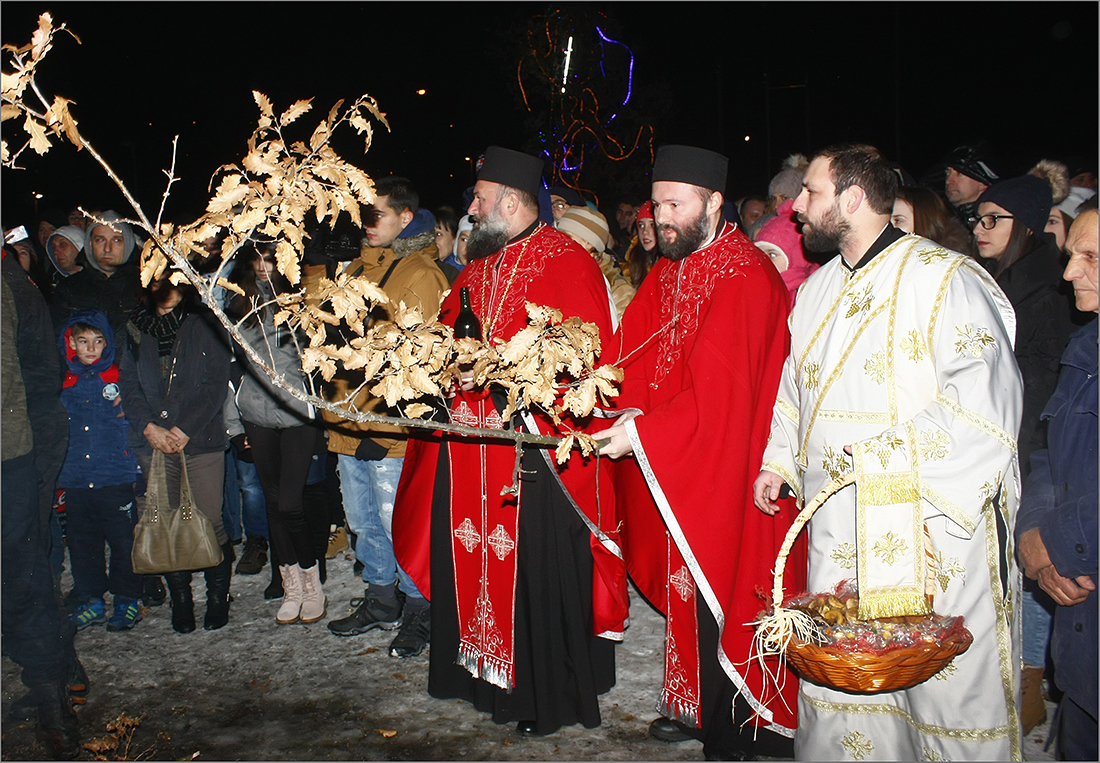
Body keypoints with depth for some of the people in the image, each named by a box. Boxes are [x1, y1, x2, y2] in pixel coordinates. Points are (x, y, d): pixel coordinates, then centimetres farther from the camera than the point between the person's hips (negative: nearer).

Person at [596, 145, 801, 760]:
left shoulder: (745, 277, -19)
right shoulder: (672, 267, 9)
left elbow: (719, 391, -25)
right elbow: (633, 352, 5)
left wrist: (642, 430, -26)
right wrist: (624, 406, -14)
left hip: (726, 469, -7)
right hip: (674, 465, 8)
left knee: (722, 598, 2)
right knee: (687, 587, 16)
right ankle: (698, 705, 33)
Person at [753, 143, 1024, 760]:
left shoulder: (944, 277, -9)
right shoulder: (817, 289, 14)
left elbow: (984, 395, -17)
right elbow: (794, 385, 24)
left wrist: (889, 453, -21)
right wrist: (778, 460, 14)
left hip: (932, 528, -6)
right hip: (839, 529, 6)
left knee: (948, 675, 3)